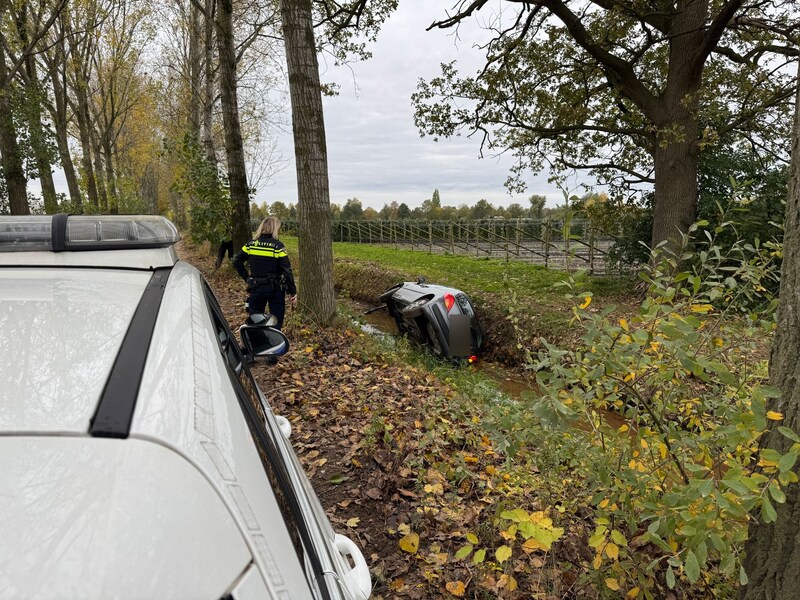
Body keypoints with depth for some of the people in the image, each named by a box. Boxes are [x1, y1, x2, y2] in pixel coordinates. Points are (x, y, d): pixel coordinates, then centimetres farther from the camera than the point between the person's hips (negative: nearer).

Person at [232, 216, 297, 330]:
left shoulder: (251, 244, 0)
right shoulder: (278, 246, -12)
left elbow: (237, 262, 5)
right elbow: (287, 270, -13)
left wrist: (247, 278, 10)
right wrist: (292, 291, -8)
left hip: (256, 288, 3)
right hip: (275, 289, -3)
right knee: (276, 323, 8)